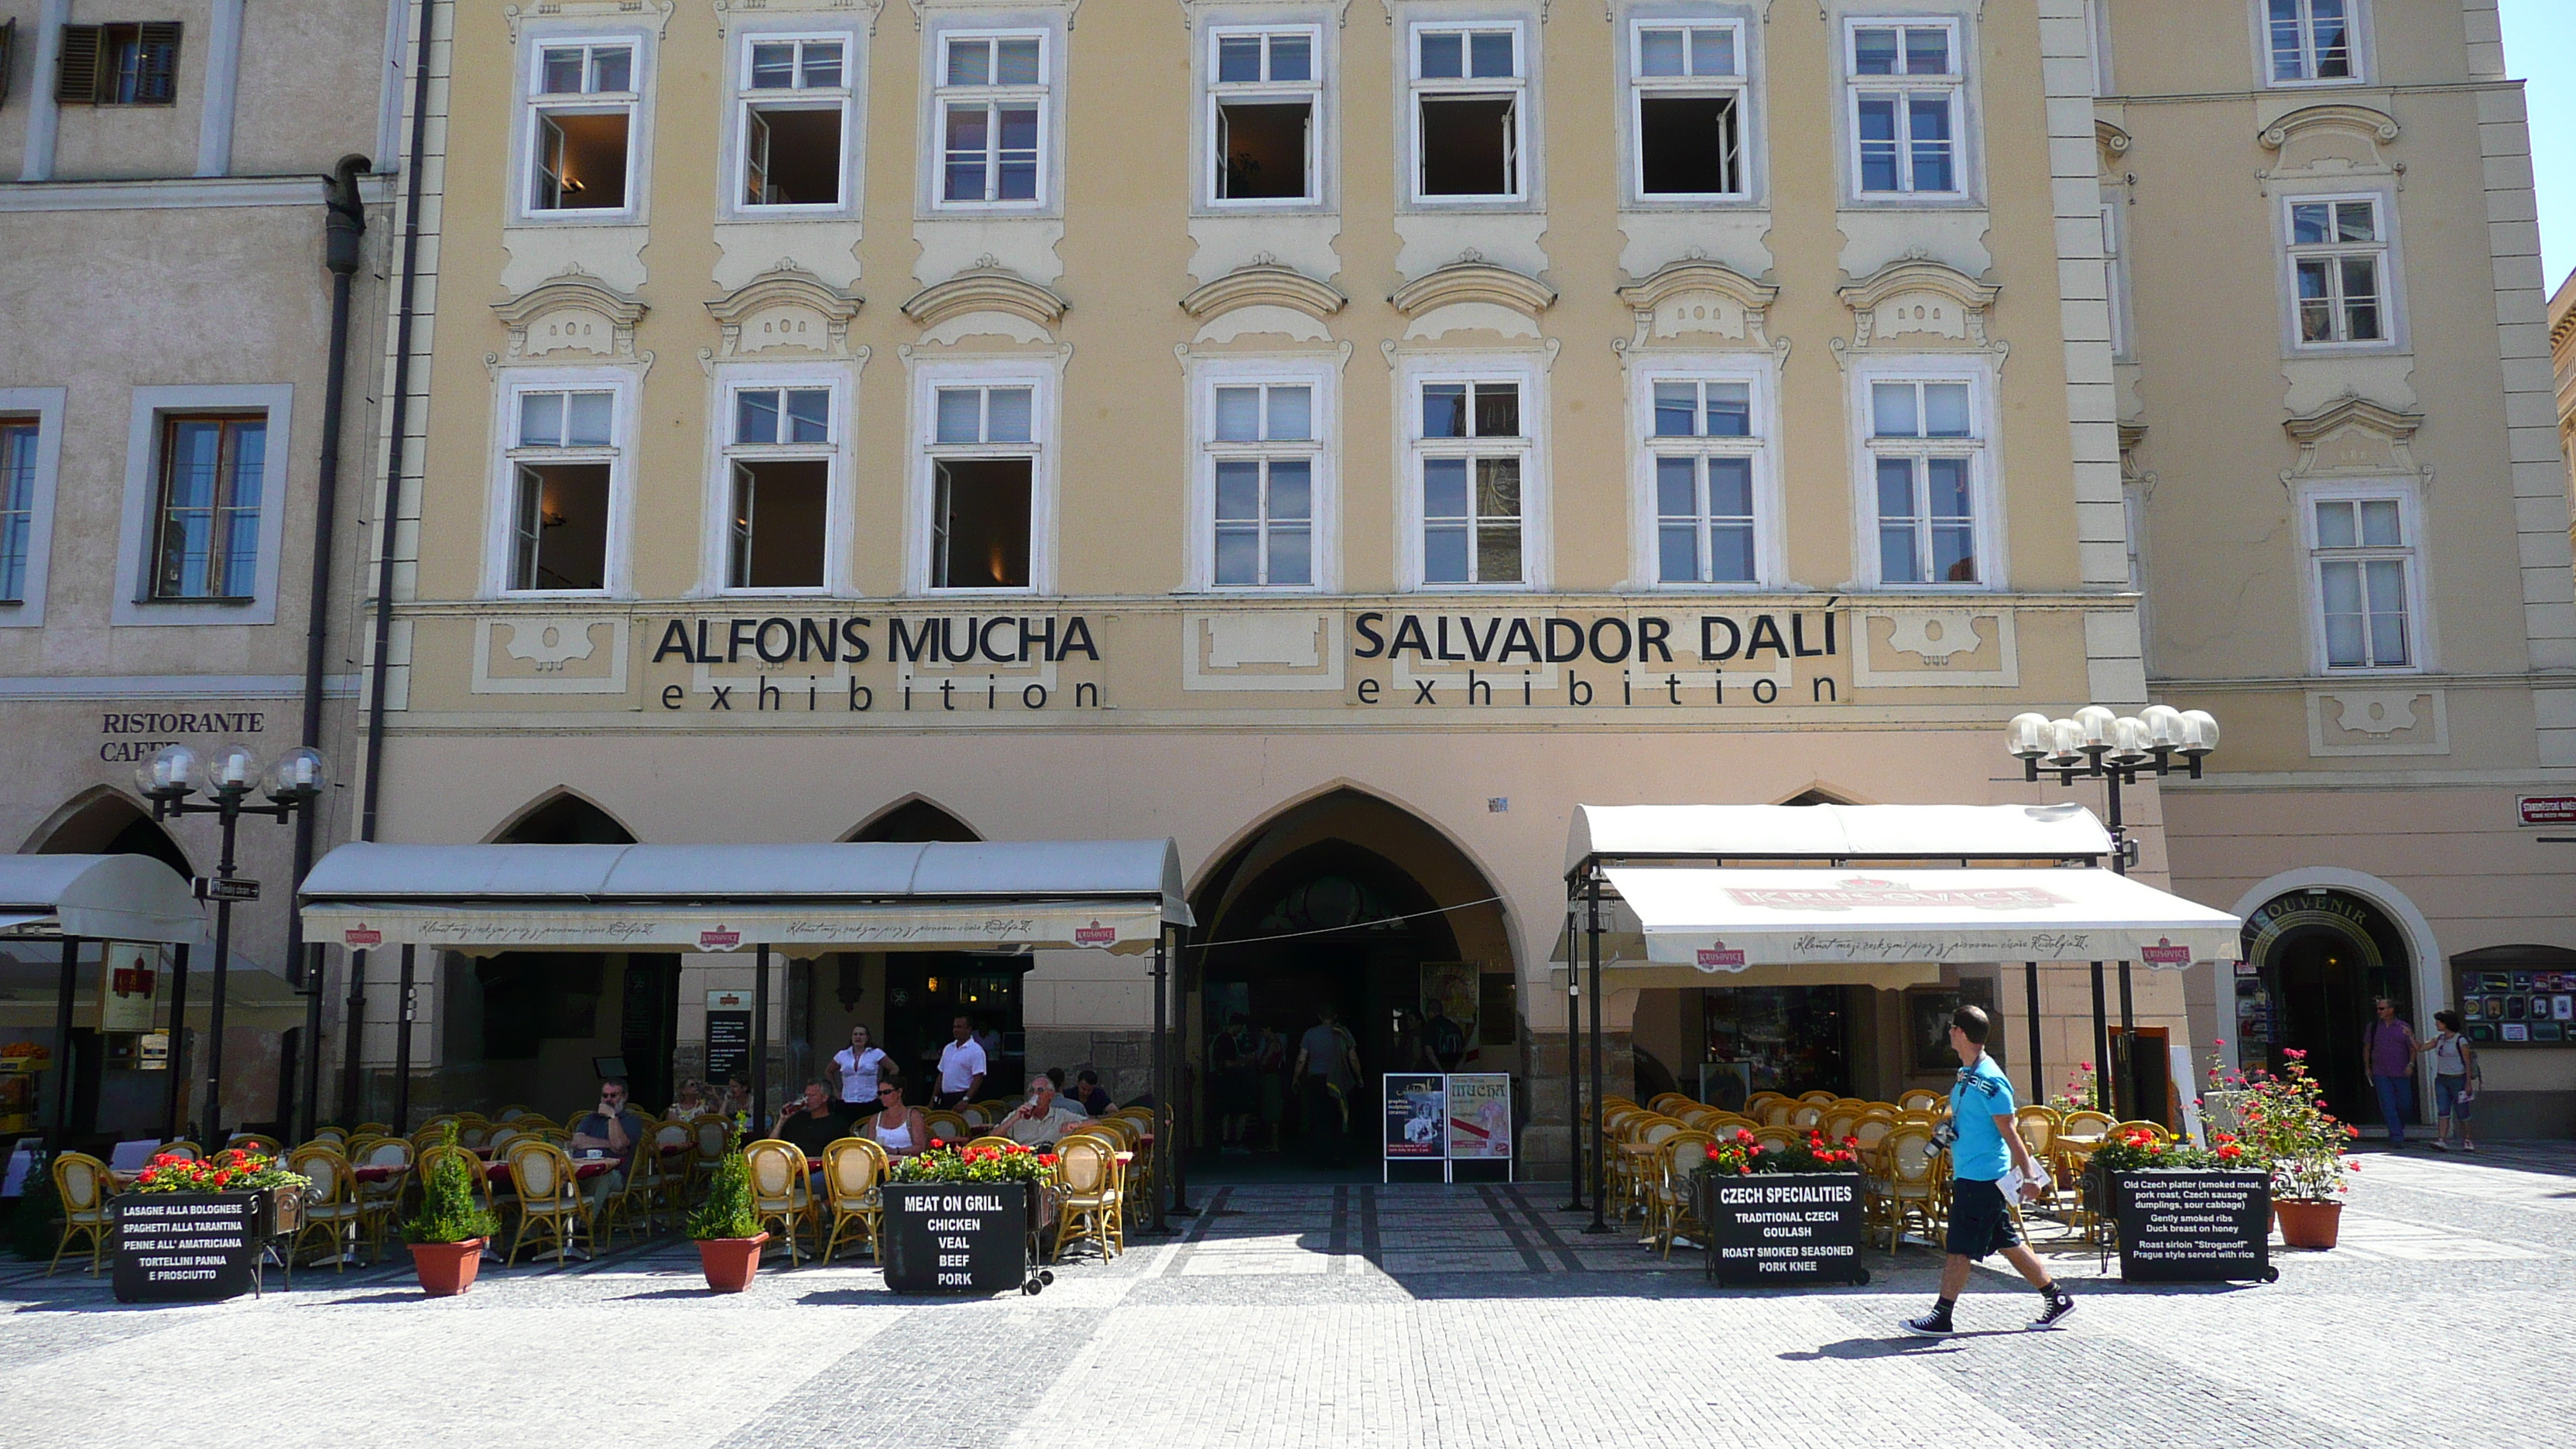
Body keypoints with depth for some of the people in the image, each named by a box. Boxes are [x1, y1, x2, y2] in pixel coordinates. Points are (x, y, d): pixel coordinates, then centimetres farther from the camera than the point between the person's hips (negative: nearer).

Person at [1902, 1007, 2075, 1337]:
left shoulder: (1989, 1080, -17)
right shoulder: (1965, 1074, 11)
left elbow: (2008, 1131, -17)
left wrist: (2027, 1175, -16)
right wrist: (1947, 1129, 11)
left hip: (1981, 1178, -10)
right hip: (1969, 1174, 10)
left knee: (1960, 1248, -6)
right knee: (2006, 1243, 16)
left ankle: (1941, 1317, -2)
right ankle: (2056, 1297, 26)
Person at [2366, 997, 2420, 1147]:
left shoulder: (2404, 1027, 2)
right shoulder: (2373, 1027, 6)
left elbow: (2413, 1048, 5)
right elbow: (2367, 1048, 13)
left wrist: (2411, 1064, -9)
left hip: (2401, 1073, 0)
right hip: (2381, 1073, 0)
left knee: (2404, 1104, 6)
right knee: (2388, 1105, -7)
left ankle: (2397, 1131, 27)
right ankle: (2396, 1137, -7)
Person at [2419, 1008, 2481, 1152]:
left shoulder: (2460, 1041, -8)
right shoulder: (2438, 1039, 10)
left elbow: (2468, 1063, -8)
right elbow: (2420, 1049, 13)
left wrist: (2469, 1083, -11)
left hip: (2458, 1079, -5)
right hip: (2441, 1079, 5)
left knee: (2462, 1113, 3)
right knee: (2442, 1111, -5)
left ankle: (2468, 1141, 15)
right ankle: (2442, 1140, -12)